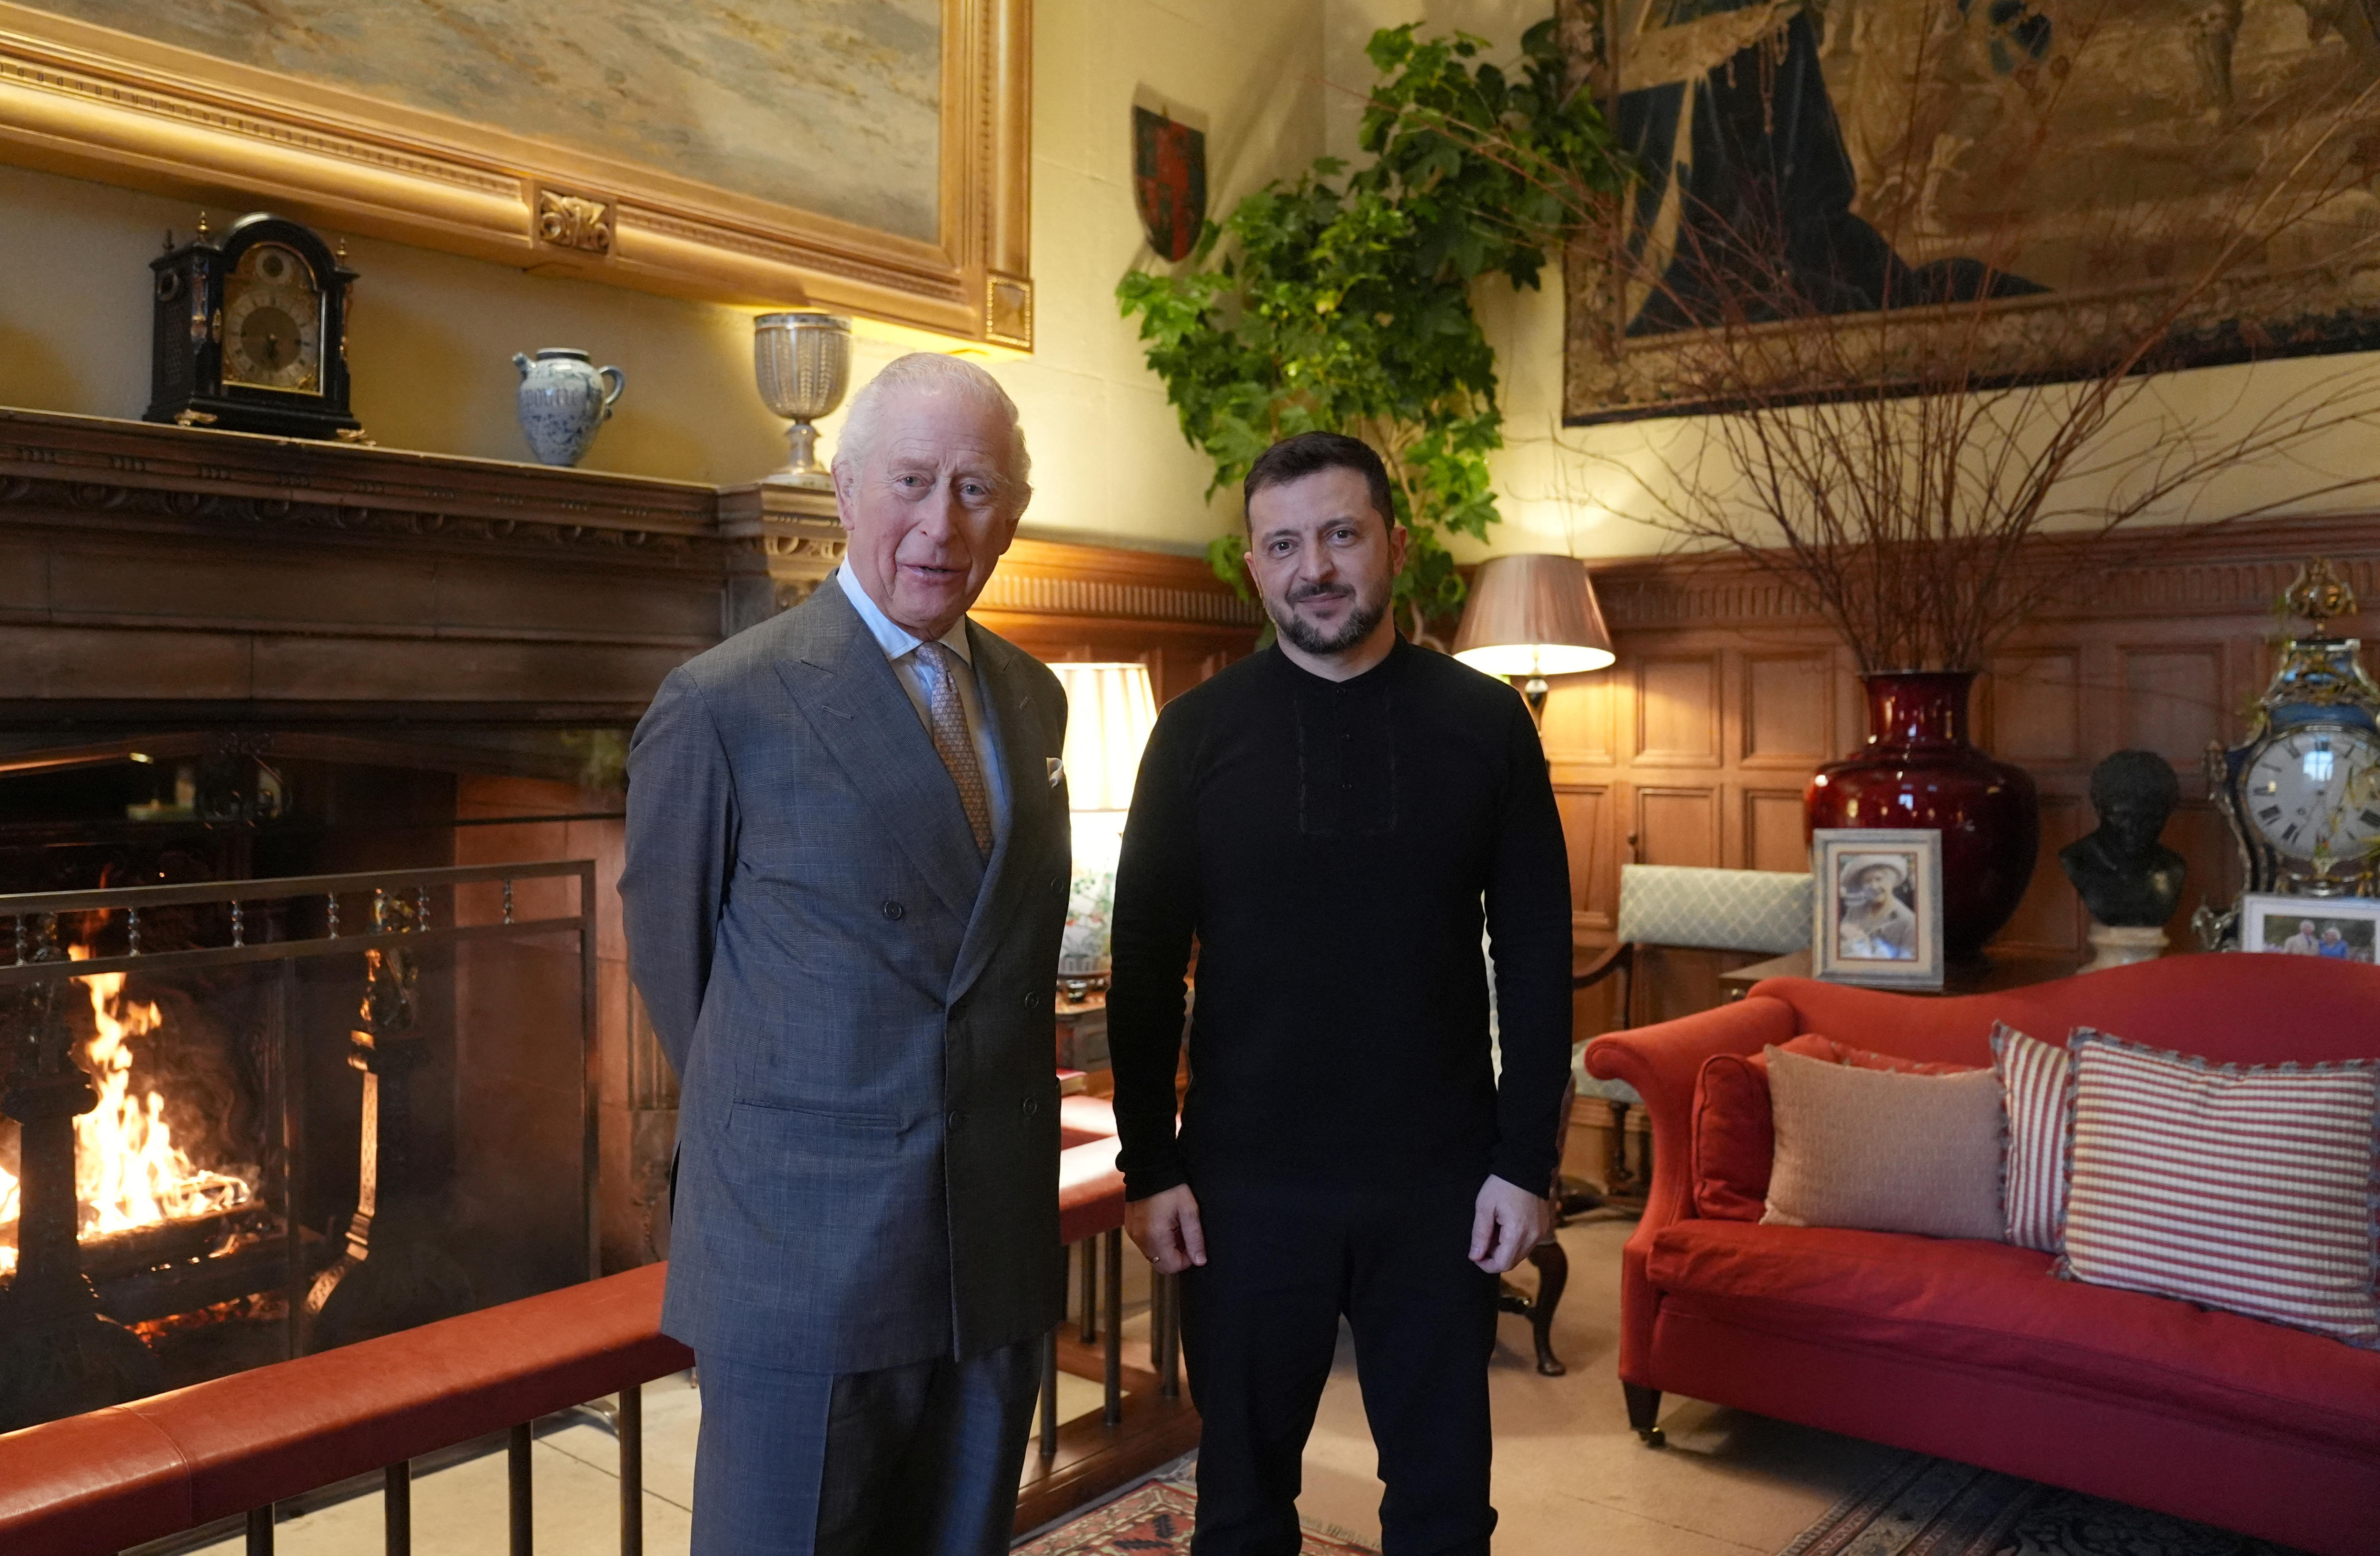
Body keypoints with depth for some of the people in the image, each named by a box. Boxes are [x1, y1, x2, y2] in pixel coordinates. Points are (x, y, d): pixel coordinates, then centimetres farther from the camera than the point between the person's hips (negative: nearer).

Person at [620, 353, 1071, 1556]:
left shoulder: (1033, 699, 7)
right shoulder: (724, 704, -12)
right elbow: (668, 949, -1)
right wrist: (769, 1125, 8)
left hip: (998, 1259, 6)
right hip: (803, 1263, -5)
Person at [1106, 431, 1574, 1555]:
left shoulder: (1484, 723, -1)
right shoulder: (1199, 732, -2)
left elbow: (1536, 956, 1)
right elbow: (1146, 965, 0)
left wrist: (1526, 1163, -3)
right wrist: (1149, 1168, -3)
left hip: (1438, 1184, 1)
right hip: (1245, 1183, 0)